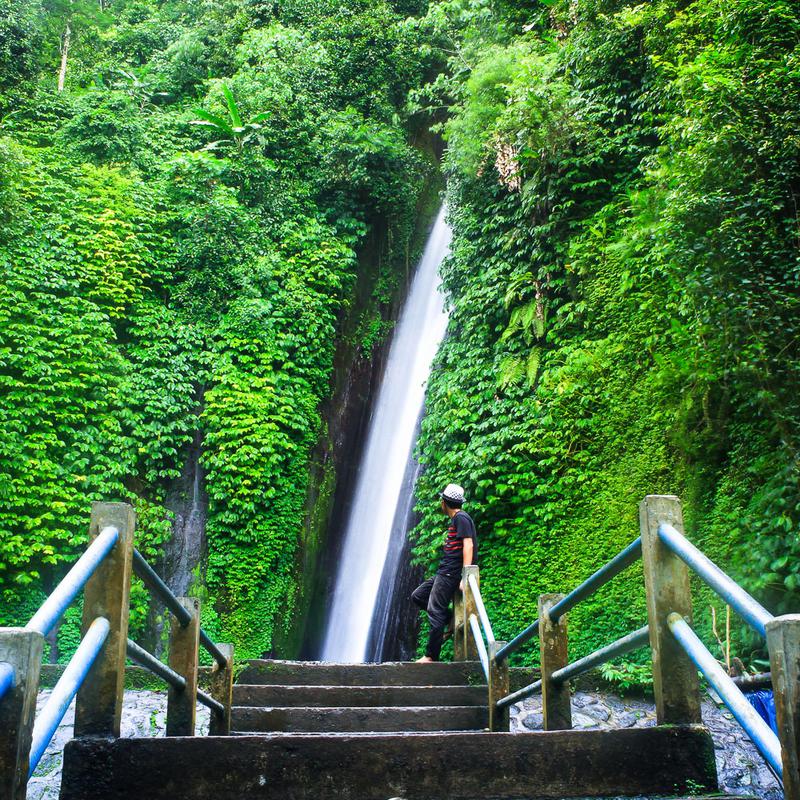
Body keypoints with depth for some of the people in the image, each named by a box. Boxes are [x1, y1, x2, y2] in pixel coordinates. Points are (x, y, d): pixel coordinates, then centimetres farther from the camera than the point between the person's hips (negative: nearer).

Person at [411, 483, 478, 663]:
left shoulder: (461, 518, -12)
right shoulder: (454, 520, 18)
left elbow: (468, 545, -21)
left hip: (451, 573, -11)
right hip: (444, 573, 11)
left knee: (434, 611, -10)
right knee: (417, 596, 14)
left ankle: (432, 656, -6)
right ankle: (452, 620, 11)